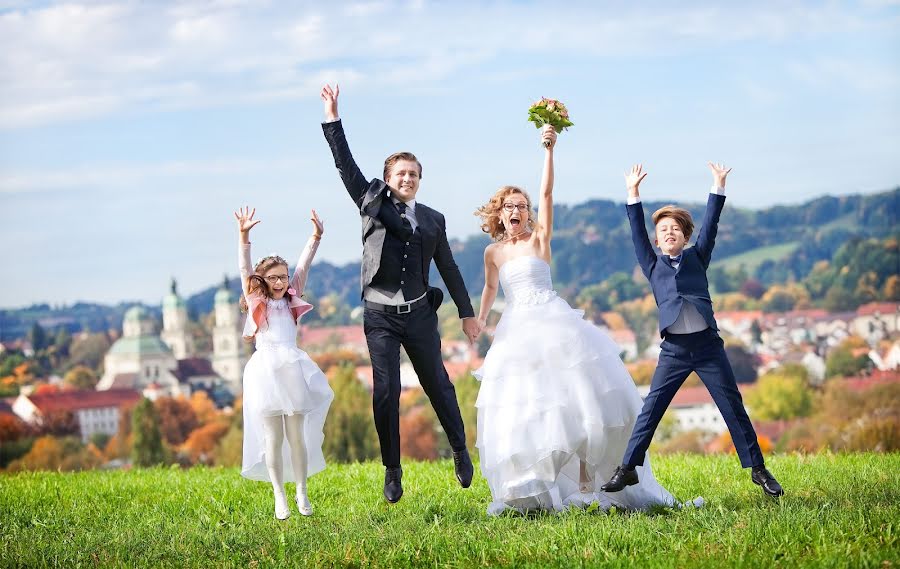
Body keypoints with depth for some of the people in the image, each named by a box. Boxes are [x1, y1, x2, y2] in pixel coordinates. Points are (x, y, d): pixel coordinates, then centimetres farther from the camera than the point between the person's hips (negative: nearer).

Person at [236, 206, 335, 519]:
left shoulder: (292, 301, 14)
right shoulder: (256, 302, 8)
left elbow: (303, 267, 10)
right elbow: (244, 269, 1)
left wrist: (315, 237, 1)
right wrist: (243, 236, -9)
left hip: (293, 369, 2)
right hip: (265, 371, -2)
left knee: (297, 435, 3)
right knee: (273, 437, 1)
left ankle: (302, 493, 10)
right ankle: (279, 497, 4)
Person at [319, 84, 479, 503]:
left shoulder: (433, 219, 8)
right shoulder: (373, 204, 4)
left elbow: (448, 268, 13)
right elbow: (346, 166, -3)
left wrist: (467, 312, 15)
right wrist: (332, 121, -10)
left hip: (419, 314, 2)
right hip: (380, 315, -1)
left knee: (437, 384, 9)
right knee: (385, 391, -5)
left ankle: (460, 451, 28)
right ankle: (392, 470, 3)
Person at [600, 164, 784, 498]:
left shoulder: (696, 257, 14)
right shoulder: (653, 265, 13)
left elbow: (710, 225, 7)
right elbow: (638, 232, 5)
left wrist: (718, 186, 1)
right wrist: (633, 193, -3)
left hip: (708, 345, 0)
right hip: (674, 350, 0)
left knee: (733, 408, 2)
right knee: (650, 409, -4)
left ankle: (757, 469, 8)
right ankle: (628, 468, 1)